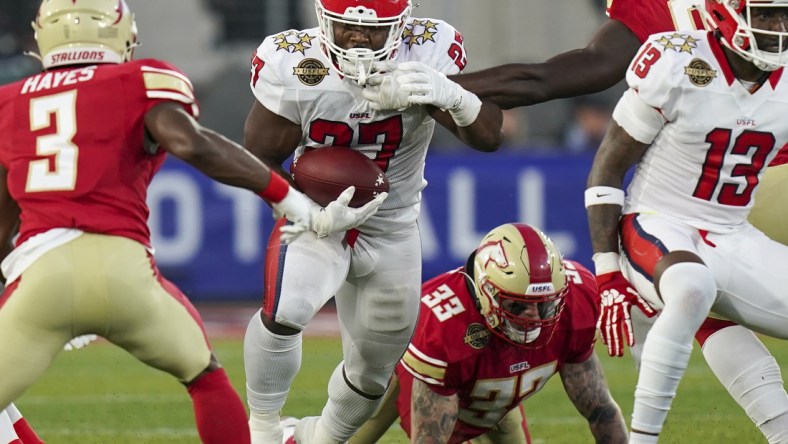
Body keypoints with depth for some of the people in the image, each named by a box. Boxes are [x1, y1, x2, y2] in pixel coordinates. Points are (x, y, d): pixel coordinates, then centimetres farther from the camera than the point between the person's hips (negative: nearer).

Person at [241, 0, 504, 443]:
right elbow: (259, 163, -12)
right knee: (284, 309, -33)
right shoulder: (291, 66, -21)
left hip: (391, 231, 3)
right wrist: (312, 211, -28)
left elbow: (489, 137, -24)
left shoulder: (428, 54, -20)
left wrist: (454, 98, -46)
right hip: (315, 220, -2)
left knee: (373, 369, 16)